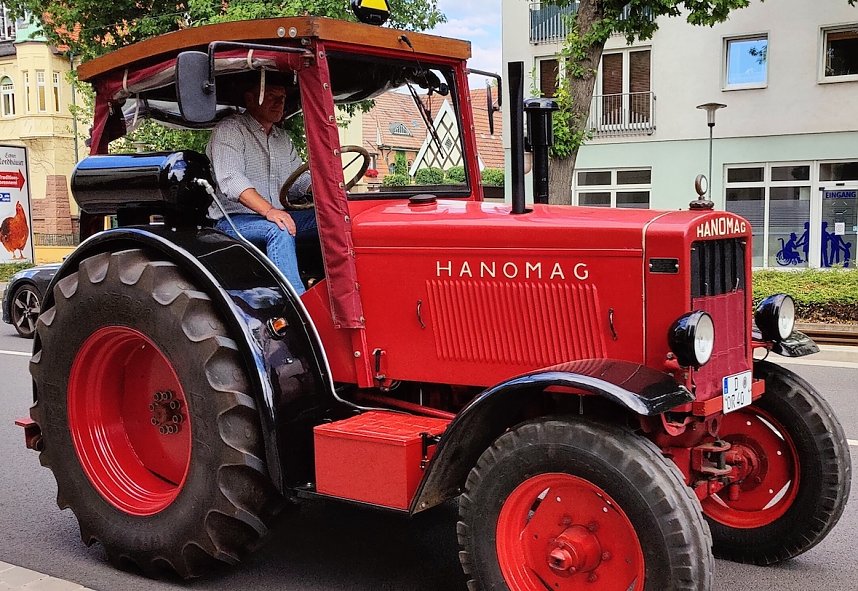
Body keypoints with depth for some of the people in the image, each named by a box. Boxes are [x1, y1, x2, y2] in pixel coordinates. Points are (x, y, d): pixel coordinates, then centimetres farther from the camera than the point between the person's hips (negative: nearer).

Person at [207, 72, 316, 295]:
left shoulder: (282, 138, 21)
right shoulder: (229, 131, -5)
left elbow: (299, 180, 17)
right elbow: (231, 180, -20)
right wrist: (269, 211, -34)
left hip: (278, 216, 7)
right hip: (233, 221, -7)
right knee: (279, 230, -38)